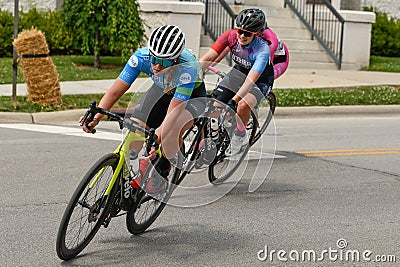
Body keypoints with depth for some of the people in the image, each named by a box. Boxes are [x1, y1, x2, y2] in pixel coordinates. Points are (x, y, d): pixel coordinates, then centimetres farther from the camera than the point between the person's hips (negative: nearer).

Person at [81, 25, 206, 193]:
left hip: (191, 95, -4)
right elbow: (115, 91, -27)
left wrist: (155, 140, -55)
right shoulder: (141, 57, -30)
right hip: (162, 89, 4)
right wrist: (96, 117, -41)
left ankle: (163, 169, -4)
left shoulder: (188, 67, -40)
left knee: (170, 133, -34)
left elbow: (172, 113, -43)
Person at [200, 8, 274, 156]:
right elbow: (208, 58, -27)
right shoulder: (231, 36, -24)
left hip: (261, 80, -4)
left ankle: (239, 138, -5)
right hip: (239, 71, 5)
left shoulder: (262, 50, -35)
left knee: (243, 105, -32)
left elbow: (250, 80, -46)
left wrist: (234, 101, -57)